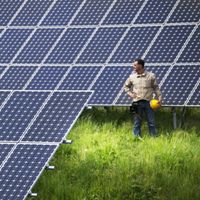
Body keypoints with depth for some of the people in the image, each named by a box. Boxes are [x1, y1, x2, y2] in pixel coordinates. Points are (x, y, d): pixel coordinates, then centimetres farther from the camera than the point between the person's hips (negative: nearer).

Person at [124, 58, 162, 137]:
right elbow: (126, 86, 20)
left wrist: (159, 98, -1)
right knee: (137, 122, 5)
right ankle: (137, 137, 11)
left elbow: (156, 88, 6)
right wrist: (131, 94, 5)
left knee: (151, 122, 2)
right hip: (137, 103, 1)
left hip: (148, 102, -1)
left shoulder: (151, 76, 0)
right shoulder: (132, 77, 6)